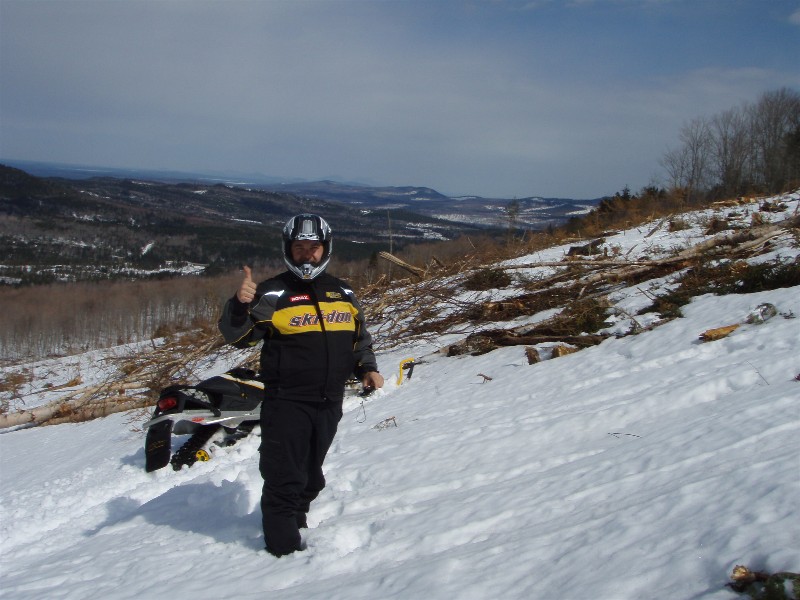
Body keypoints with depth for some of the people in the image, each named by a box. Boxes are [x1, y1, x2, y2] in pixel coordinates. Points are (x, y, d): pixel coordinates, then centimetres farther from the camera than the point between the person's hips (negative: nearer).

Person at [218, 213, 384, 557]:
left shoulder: (343, 294, 9)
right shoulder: (273, 294, -9)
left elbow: (360, 338, 21)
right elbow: (235, 336, -15)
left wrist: (367, 369, 5)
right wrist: (241, 305, -33)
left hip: (329, 404, 6)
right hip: (286, 403, -5)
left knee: (311, 476, 20)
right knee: (283, 477, -3)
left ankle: (296, 520, 40)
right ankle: (284, 545, 10)